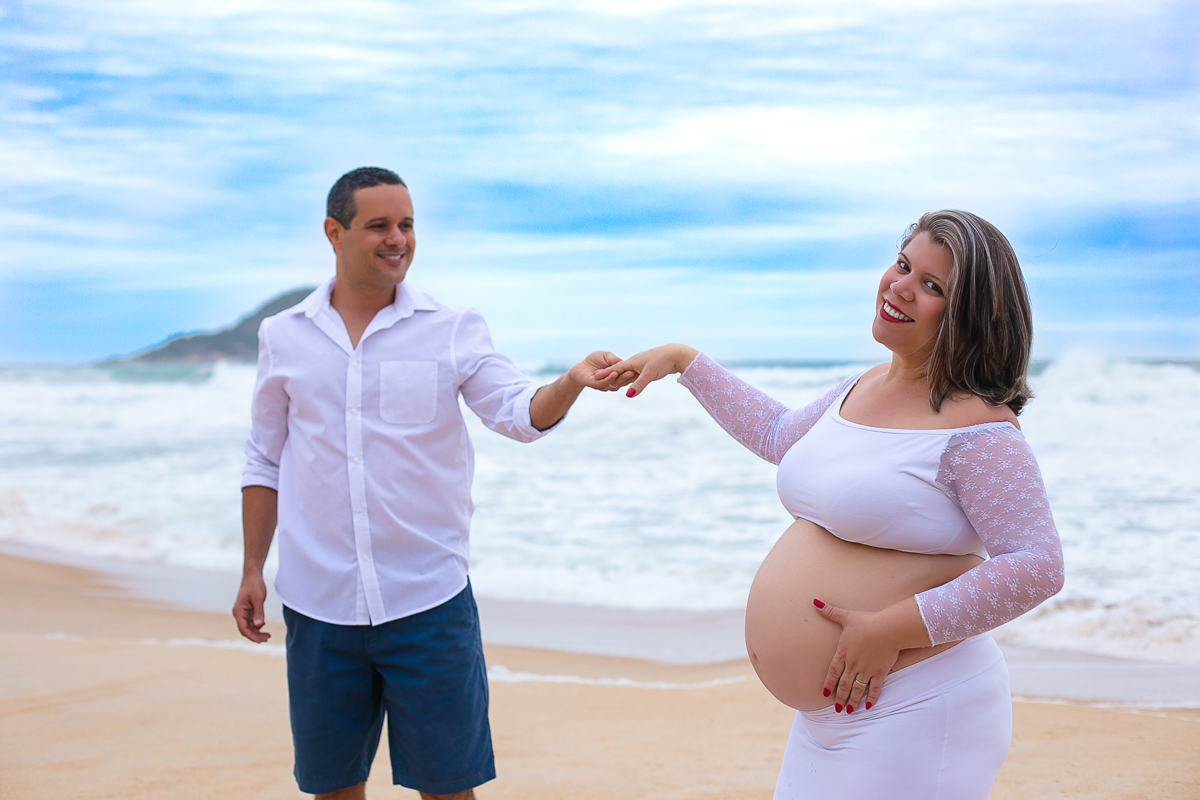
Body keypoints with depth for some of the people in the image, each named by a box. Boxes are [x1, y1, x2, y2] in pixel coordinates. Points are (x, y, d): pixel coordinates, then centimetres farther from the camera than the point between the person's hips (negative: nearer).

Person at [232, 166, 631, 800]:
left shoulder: (455, 331, 1)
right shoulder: (283, 337, 6)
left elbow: (519, 414, -10)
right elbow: (265, 463, 12)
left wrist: (573, 381, -30)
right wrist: (252, 571, 10)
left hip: (428, 602, -1)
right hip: (318, 604, 2)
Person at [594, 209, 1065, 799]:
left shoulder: (976, 426, -17)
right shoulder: (861, 389, 9)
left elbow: (1037, 566, -22)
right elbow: (779, 436, 29)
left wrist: (891, 629, -24)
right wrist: (684, 361, 29)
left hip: (910, 714, -8)